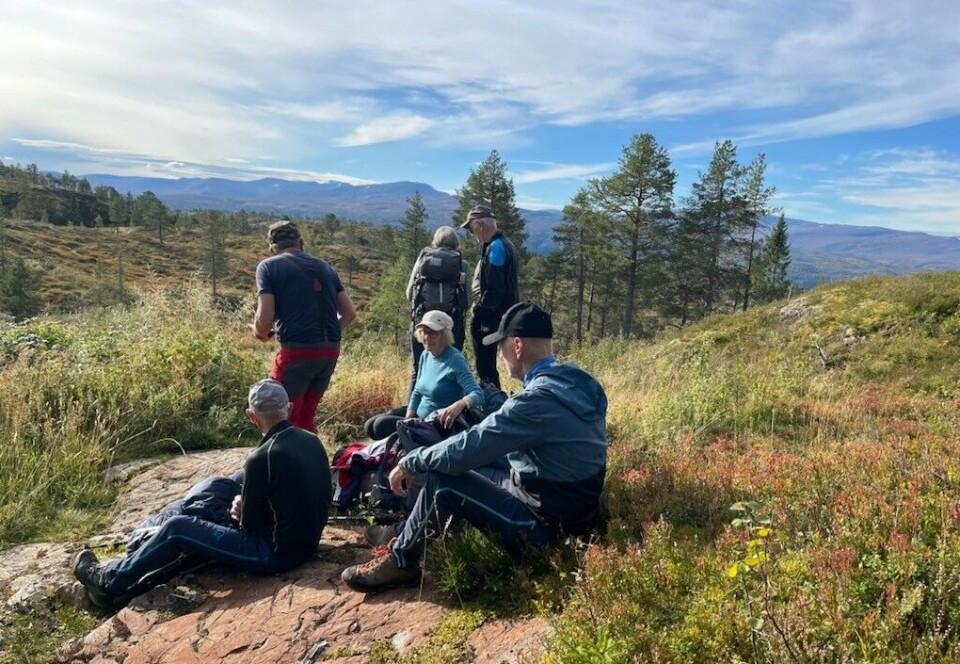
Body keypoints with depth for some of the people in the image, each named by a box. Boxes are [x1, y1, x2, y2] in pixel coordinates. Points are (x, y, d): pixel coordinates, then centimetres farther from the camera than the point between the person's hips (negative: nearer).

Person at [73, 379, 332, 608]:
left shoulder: (261, 458, -23)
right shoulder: (311, 441, 1)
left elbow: (249, 525, -12)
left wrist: (239, 510, 10)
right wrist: (245, 505, 6)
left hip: (276, 553, -8)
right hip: (304, 544, 8)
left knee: (177, 529, 3)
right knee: (192, 535, 20)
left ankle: (109, 580, 22)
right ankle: (126, 589, 27)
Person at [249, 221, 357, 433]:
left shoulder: (269, 266, 2)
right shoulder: (324, 267, 17)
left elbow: (265, 318, -8)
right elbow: (349, 313, 14)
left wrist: (260, 333, 13)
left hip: (297, 351, -6)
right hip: (330, 351, 6)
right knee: (306, 418, 20)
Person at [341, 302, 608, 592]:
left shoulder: (539, 398, -27)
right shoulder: (575, 381, 2)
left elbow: (466, 449, -24)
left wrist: (410, 462, -7)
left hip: (547, 525, -9)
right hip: (569, 506, 9)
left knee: (442, 480, -10)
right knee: (466, 468, 14)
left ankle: (400, 561, 9)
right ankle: (409, 534, 25)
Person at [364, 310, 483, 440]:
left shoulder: (455, 360, -21)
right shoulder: (426, 355, 2)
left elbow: (477, 395, -30)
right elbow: (417, 392, 11)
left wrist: (458, 405, -51)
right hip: (419, 415, 8)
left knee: (382, 425, -18)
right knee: (370, 425, 6)